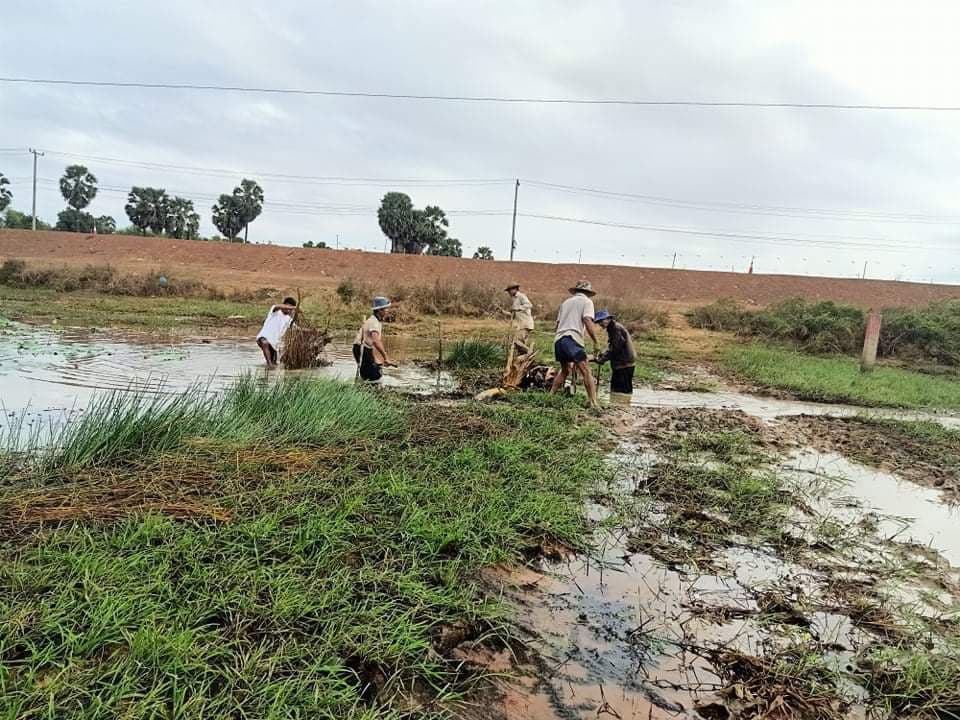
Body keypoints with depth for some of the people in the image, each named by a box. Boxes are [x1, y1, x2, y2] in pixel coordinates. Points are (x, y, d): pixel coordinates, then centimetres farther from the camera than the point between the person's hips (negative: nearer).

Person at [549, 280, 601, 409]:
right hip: (572, 339, -7)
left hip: (558, 339, 7)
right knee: (586, 372, -9)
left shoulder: (566, 301, 24)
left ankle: (550, 396, 25)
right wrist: (596, 341, -7)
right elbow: (587, 321, -9)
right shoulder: (586, 301, 6)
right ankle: (593, 403, -18)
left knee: (565, 370, 23)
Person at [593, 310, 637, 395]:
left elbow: (614, 349, -20)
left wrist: (602, 359, -16)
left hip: (625, 363, -11)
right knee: (615, 388, 15)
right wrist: (602, 354, 2)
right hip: (619, 363, 11)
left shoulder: (617, 328, -18)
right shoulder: (612, 328, 14)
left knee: (625, 390, -7)